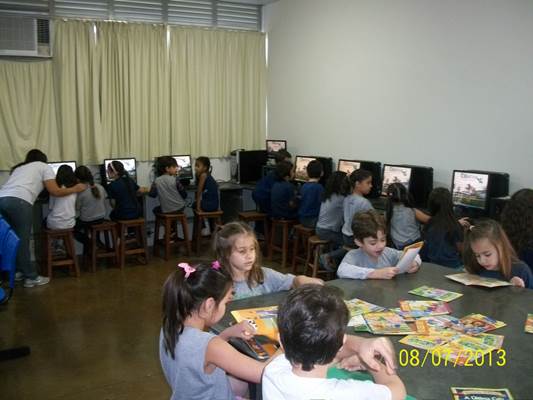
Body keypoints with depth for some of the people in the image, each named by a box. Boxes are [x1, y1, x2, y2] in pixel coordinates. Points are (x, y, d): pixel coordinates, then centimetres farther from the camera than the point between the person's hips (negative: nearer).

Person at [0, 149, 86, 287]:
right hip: (19, 202, -6)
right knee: (22, 240, 0)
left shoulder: (19, 167, 36)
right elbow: (55, 191, 9)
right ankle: (31, 277, 8)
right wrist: (75, 189, 22)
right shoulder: (44, 166, 19)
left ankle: (19, 271, 27)